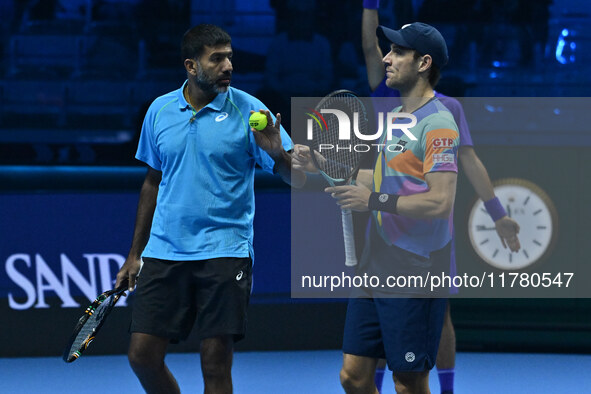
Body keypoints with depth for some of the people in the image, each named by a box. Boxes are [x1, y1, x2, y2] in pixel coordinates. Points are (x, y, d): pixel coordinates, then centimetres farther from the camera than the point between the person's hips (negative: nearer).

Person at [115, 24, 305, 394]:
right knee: (143, 355, -1)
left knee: (216, 364, -4)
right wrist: (136, 253, 19)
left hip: (224, 252, -3)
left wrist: (276, 152, -29)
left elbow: (297, 178, -7)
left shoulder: (249, 111, -4)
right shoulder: (160, 111, 7)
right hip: (164, 252, 3)